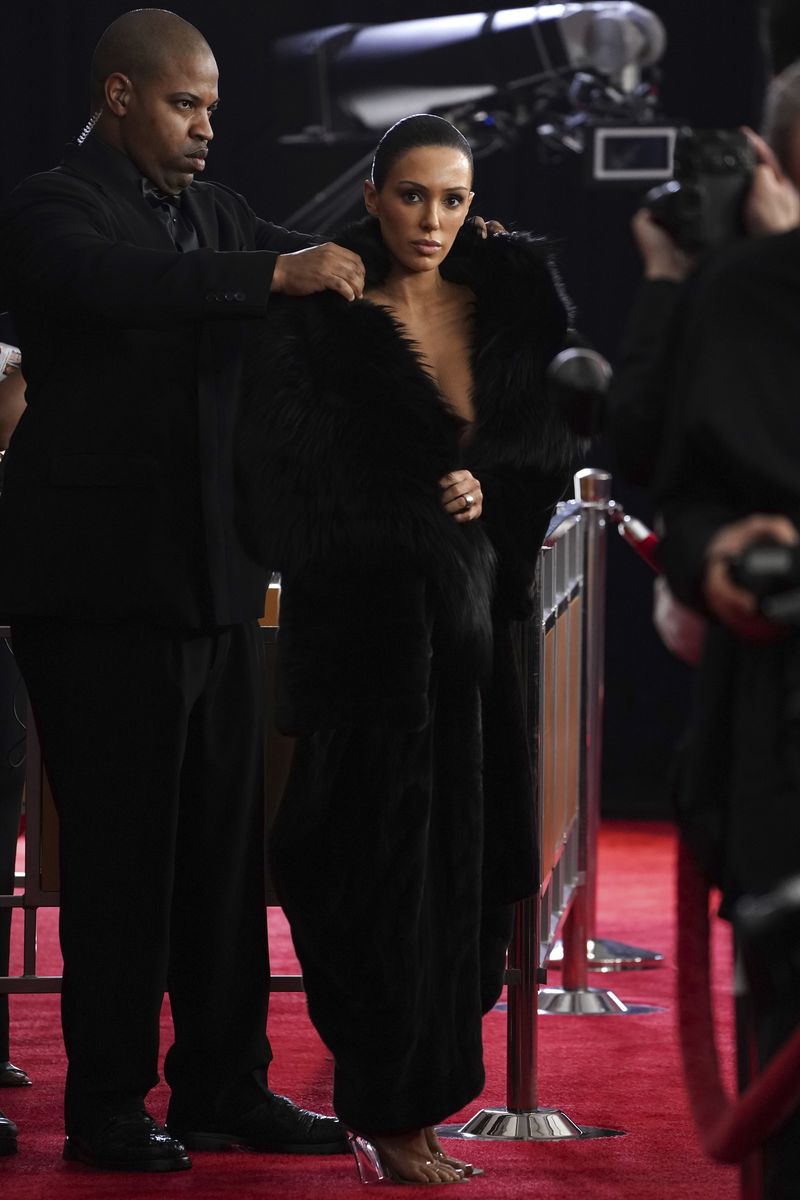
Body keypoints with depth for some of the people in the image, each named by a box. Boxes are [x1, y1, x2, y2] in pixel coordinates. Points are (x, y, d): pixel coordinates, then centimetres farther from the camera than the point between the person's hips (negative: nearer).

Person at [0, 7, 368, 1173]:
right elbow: (115, 286, -30)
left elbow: (329, 269, 16)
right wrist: (274, 275, -37)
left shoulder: (216, 211, 15)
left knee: (225, 844, 10)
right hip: (100, 584, -7)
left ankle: (224, 1087, 18)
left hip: (211, 580, 8)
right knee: (120, 847, -3)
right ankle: (109, 1107, 4)